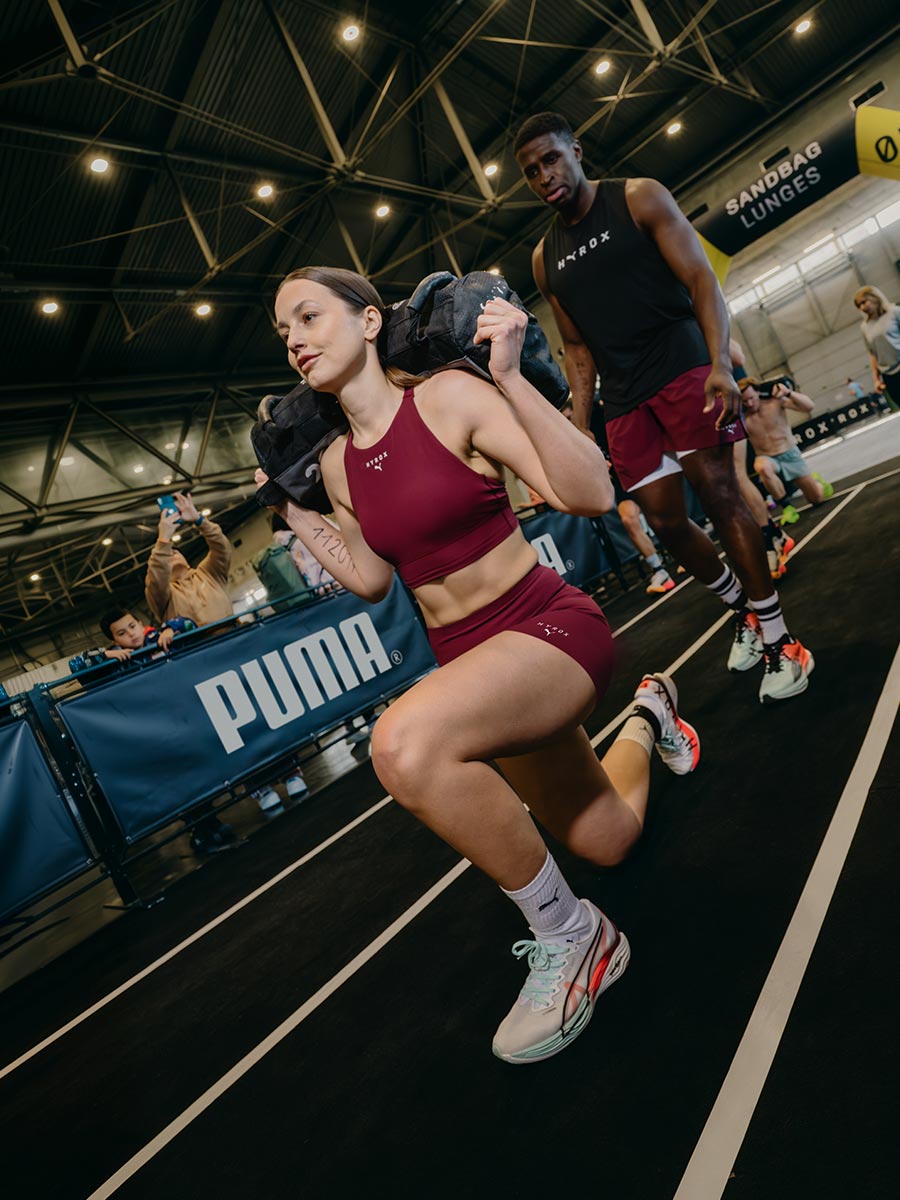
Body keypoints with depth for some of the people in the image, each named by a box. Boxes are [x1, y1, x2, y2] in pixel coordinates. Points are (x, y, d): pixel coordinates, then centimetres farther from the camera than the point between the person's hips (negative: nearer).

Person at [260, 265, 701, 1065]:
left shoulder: (450, 398, -14)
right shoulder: (337, 464, 4)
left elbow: (589, 495, -21)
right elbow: (371, 579, 14)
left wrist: (508, 377, -28)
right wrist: (292, 510, 11)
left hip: (550, 626, -6)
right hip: (469, 661, 7)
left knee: (406, 743, -38)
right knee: (608, 841, 22)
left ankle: (568, 937, -12)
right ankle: (646, 719, 55)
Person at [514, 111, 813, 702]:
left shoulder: (639, 198, 4)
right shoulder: (546, 258, 16)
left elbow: (701, 280, -4)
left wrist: (720, 363, -20)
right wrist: (580, 428, 8)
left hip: (684, 369, -4)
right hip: (624, 399, 4)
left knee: (718, 492, -12)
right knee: (666, 521, 1)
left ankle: (777, 638, -3)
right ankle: (743, 607, 23)